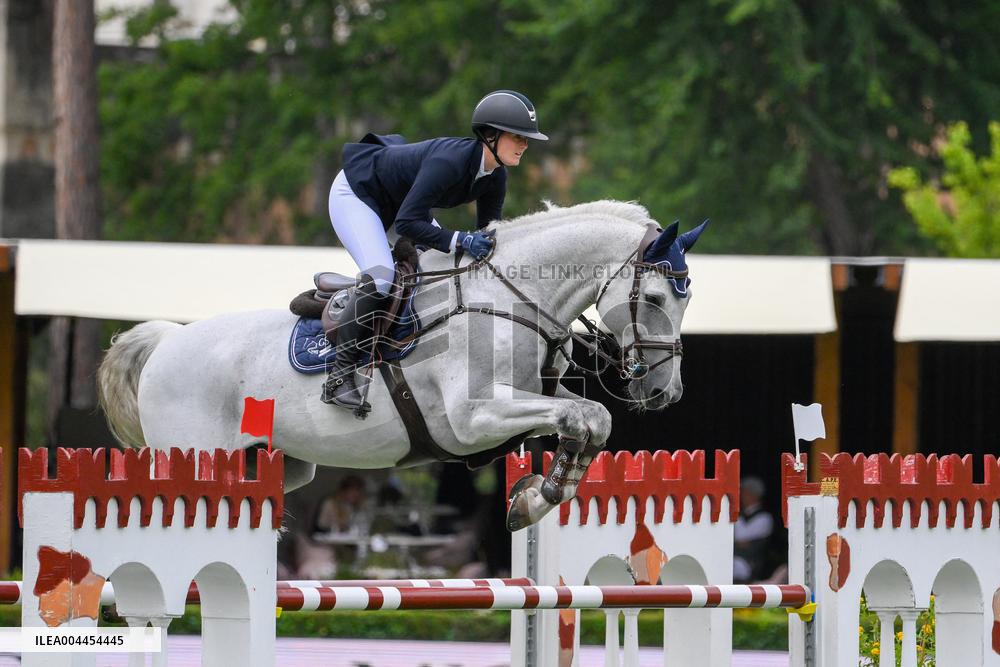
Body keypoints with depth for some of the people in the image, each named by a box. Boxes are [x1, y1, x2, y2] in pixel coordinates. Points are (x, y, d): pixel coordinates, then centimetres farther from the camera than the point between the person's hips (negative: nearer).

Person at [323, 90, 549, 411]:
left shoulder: (495, 177, -10)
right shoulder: (450, 161, -36)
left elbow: (488, 235, 3)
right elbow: (406, 224, -38)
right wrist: (460, 241, -43)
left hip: (395, 201, 10)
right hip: (354, 194, -10)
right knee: (380, 276, -27)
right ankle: (339, 375, -23)